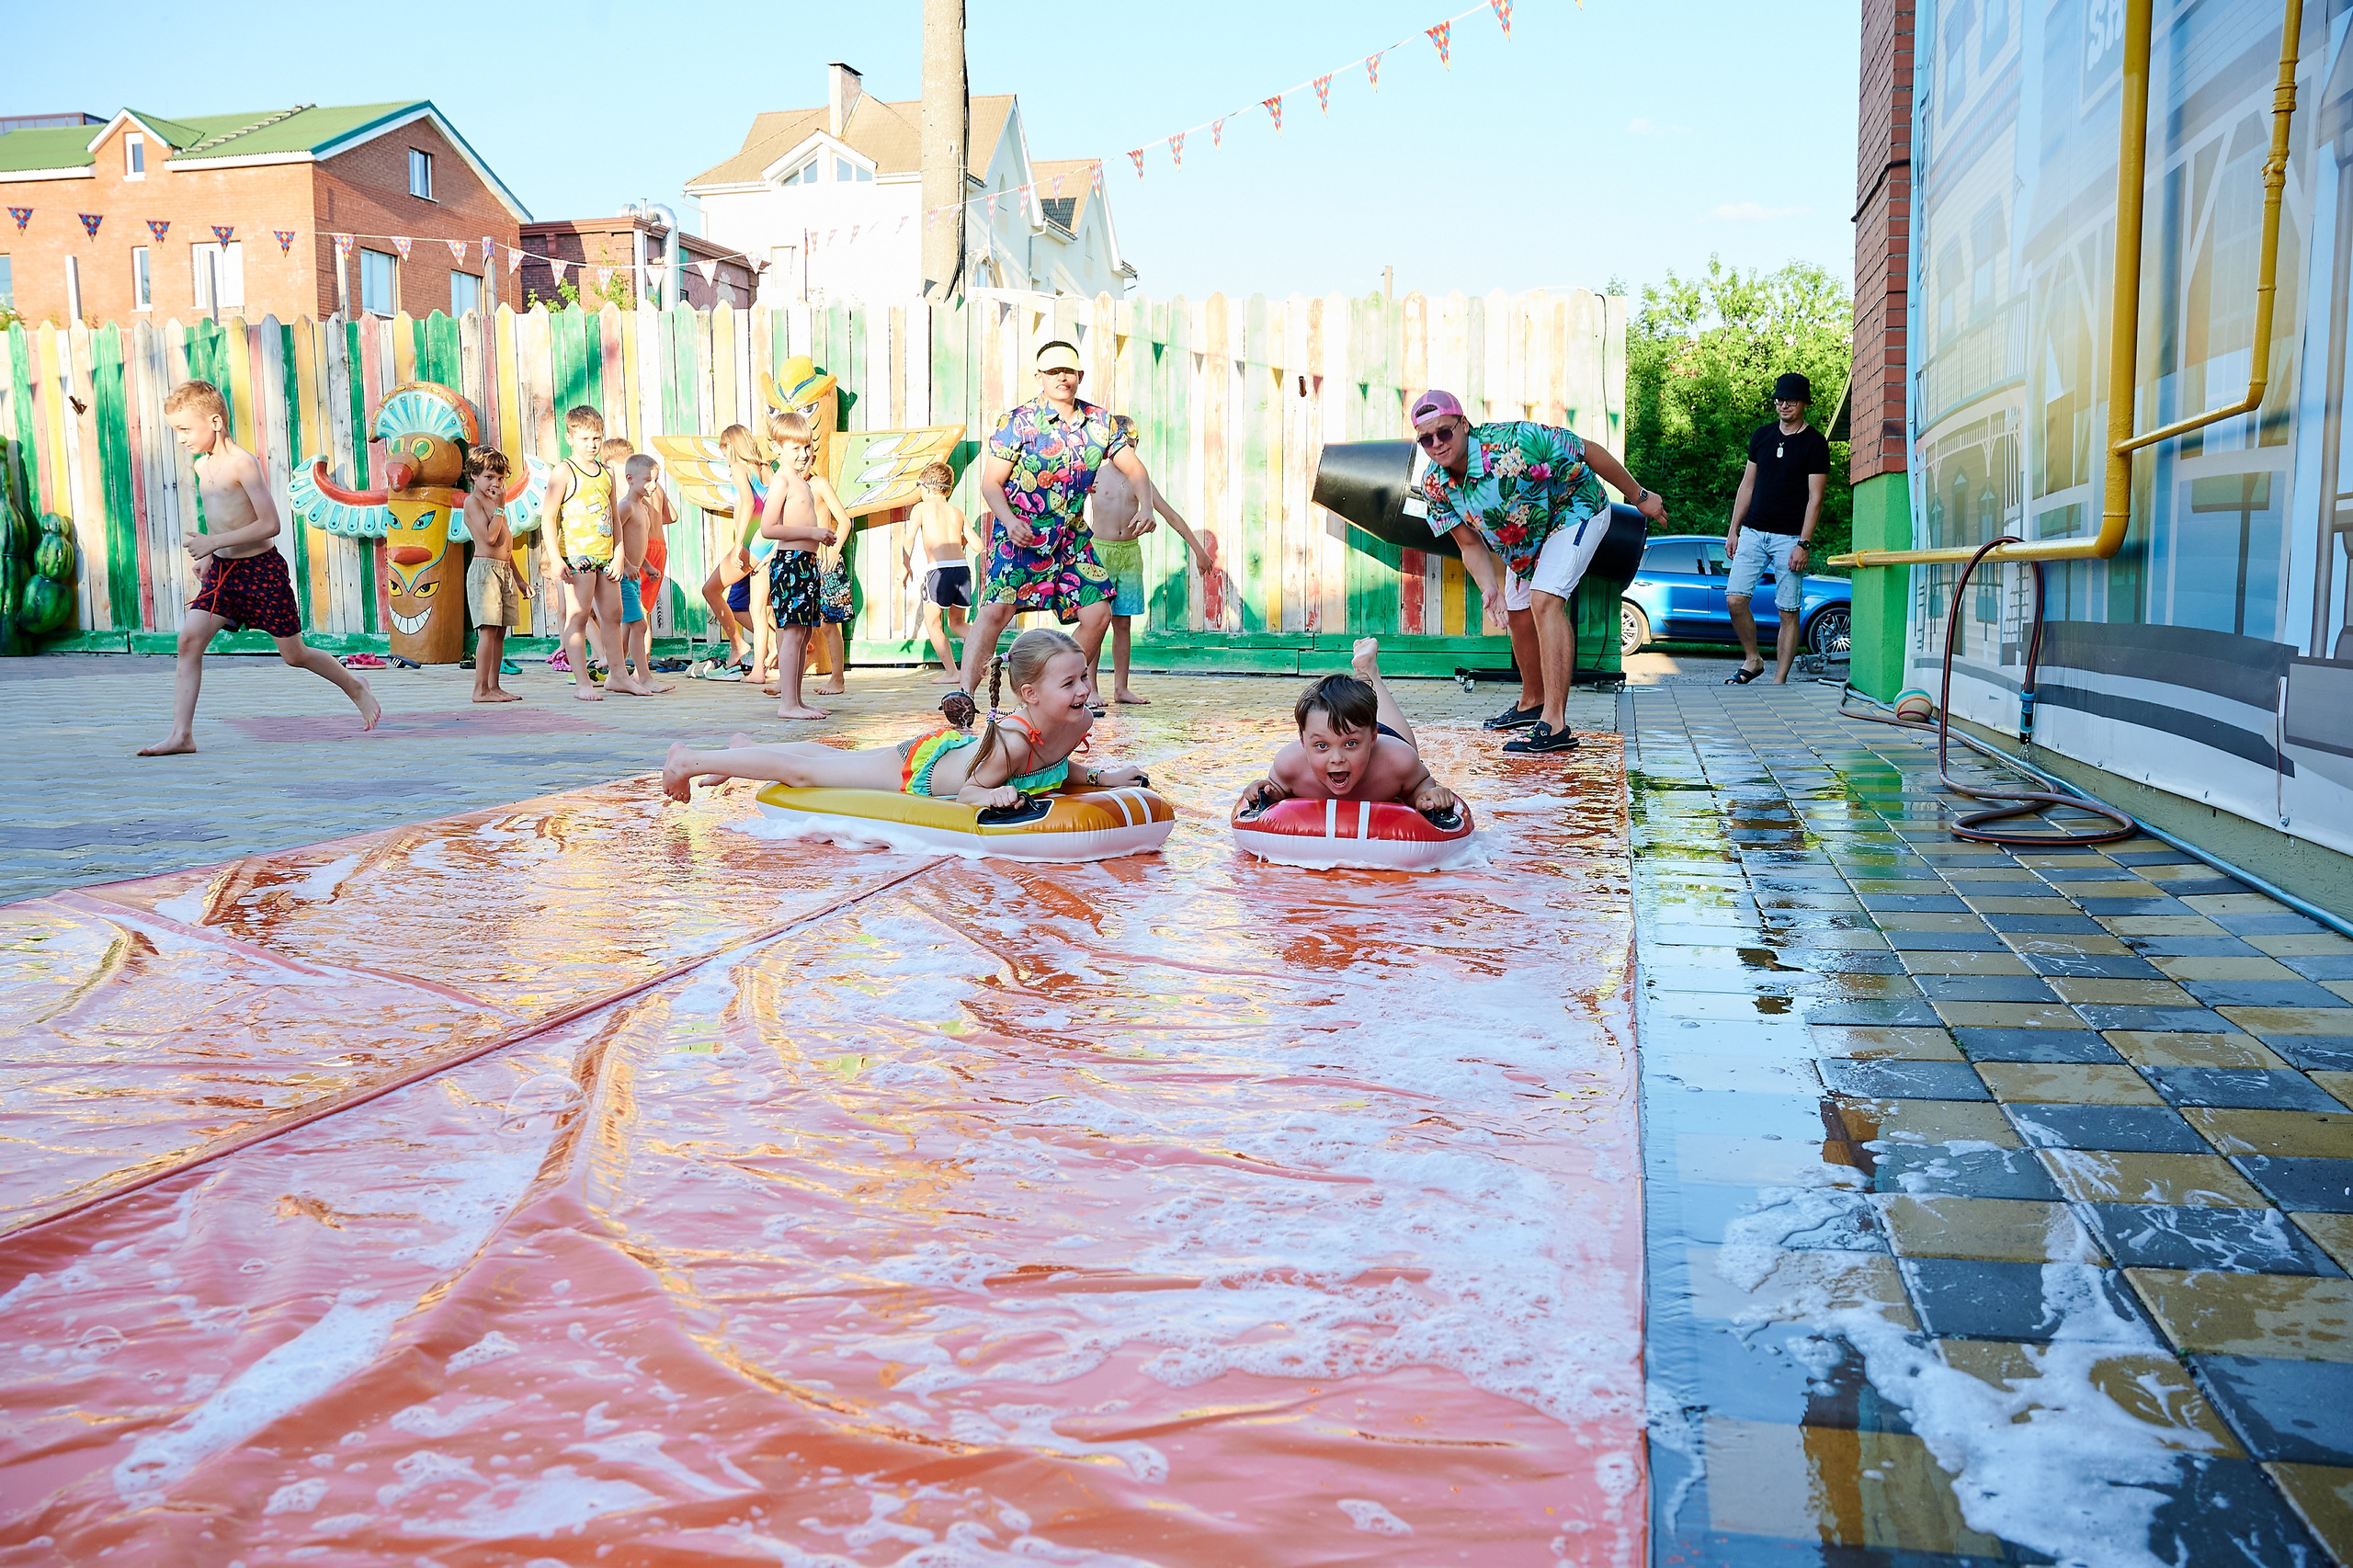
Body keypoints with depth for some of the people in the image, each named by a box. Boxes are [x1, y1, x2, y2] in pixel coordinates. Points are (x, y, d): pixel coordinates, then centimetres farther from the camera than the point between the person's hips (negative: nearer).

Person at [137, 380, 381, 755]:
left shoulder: (242, 462, -16)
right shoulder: (202, 466, 9)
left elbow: (270, 524, -21)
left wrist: (215, 542, -22)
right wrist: (202, 544, 13)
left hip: (261, 569, -7)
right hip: (221, 570, 7)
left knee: (294, 654, 5)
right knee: (190, 637, -10)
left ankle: (355, 686, 32)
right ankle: (181, 734, -11)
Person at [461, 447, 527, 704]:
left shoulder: (493, 502, 21)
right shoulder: (473, 501, -7)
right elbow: (490, 537, -20)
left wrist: (518, 578, 24)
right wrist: (499, 507, -11)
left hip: (504, 570, 9)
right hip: (485, 569, -9)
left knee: (500, 632, 8)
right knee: (488, 631, -12)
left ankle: (493, 686, 11)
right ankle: (481, 689, -11)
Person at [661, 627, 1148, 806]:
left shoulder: (1080, 721, -19)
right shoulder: (1011, 741, -42)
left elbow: (1048, 768, 2)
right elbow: (969, 789, -26)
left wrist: (1099, 776, -10)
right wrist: (990, 794, -48)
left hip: (954, 746, 7)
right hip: (915, 766, -7)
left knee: (833, 759, 29)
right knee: (803, 771, 10)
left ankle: (747, 748, 54)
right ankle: (691, 760, 29)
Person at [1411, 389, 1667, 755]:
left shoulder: (1513, 444, -39)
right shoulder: (1433, 486, -19)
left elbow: (1590, 452, -26)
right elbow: (1471, 546, -10)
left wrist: (1640, 497, -14)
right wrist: (1489, 586, -31)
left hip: (1575, 509, -7)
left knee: (1544, 600, -26)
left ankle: (1554, 724, -30)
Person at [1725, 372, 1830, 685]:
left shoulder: (1814, 444, -2)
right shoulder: (1762, 435, 12)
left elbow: (1815, 498, -6)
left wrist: (1803, 544, -13)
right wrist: (1733, 530, 11)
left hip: (1790, 538, -4)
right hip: (1753, 531, 4)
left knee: (1788, 612, -2)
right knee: (1735, 598, -9)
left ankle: (1779, 681, 3)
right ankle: (1752, 659, 11)